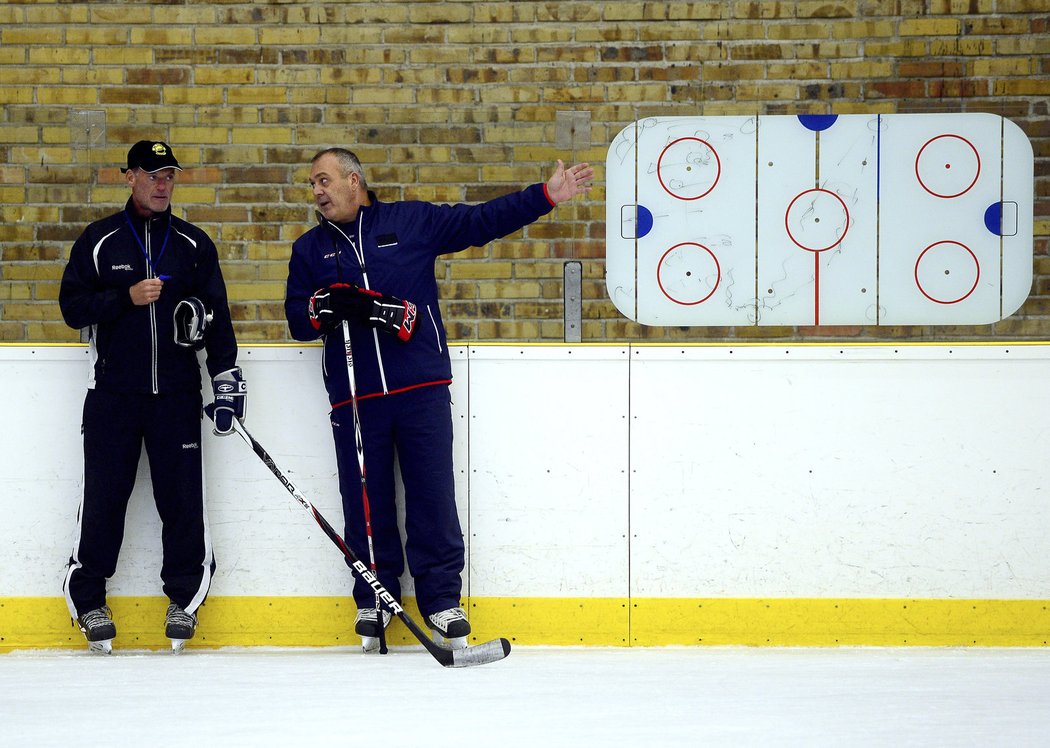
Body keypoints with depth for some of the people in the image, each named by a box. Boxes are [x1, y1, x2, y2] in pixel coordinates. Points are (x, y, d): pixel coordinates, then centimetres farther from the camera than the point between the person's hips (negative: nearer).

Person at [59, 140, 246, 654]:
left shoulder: (194, 244, 9)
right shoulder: (99, 240, 5)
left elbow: (217, 317, 9)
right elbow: (72, 306, 1)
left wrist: (227, 380, 3)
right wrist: (128, 296, -13)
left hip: (176, 394, 1)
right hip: (112, 394, -1)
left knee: (182, 497, 0)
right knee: (104, 497, -2)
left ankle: (184, 597, 12)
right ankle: (88, 602, 8)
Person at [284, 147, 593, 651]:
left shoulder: (413, 221, 8)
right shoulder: (310, 249, 15)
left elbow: (481, 221, 6)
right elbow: (298, 320, 10)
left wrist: (546, 196, -2)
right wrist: (327, 307, -12)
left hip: (421, 389, -2)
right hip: (354, 396, 2)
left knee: (433, 496, -3)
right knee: (366, 502, 1)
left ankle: (441, 600, 4)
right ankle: (375, 598, 14)